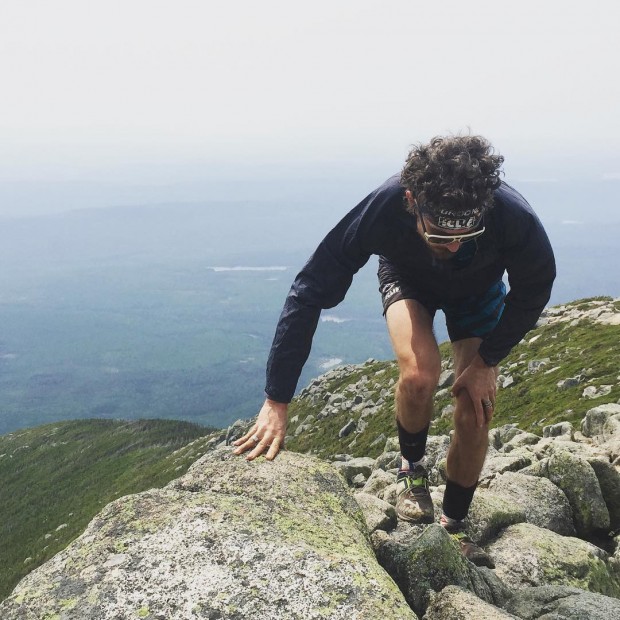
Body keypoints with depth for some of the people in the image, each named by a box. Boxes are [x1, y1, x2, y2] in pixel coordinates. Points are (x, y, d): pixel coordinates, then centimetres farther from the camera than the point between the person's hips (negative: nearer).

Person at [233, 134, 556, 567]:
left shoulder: (514, 218, -40)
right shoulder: (383, 209, -42)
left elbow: (534, 292, -17)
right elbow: (311, 292, -36)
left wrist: (486, 361, -17)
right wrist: (277, 401, -38)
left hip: (478, 289, 1)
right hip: (409, 278, -1)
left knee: (476, 413, -5)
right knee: (419, 373, -31)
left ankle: (454, 526, 20)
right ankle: (412, 466, 2)